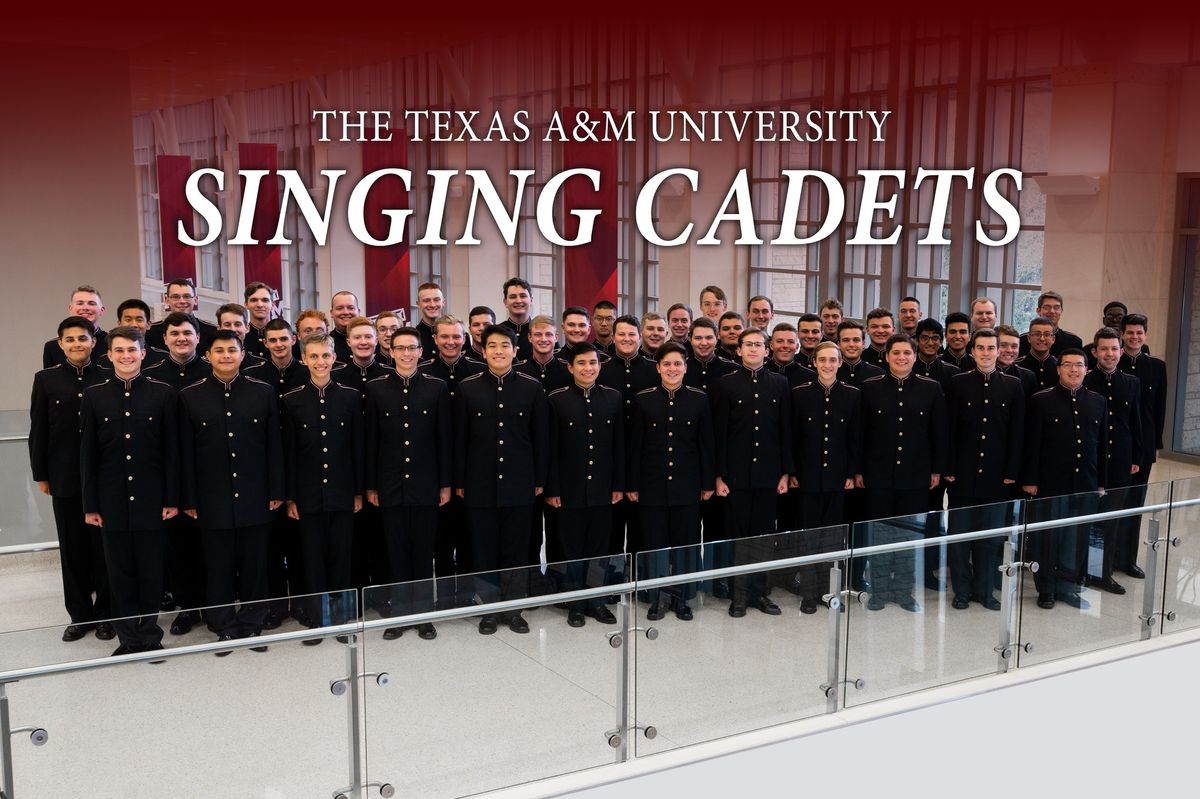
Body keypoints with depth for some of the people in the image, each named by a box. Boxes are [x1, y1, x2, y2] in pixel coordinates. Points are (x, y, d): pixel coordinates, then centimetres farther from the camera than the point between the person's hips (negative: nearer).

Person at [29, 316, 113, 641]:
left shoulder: (108, 379, 0)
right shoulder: (46, 379, 4)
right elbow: (38, 431, 4)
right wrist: (40, 475, 2)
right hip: (64, 478, 1)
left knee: (103, 546, 5)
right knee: (72, 547, 9)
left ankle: (105, 612, 18)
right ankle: (79, 614, 20)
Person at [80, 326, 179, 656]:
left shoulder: (163, 393, -2)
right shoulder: (94, 395, 3)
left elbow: (171, 451, -1)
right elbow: (87, 453, 3)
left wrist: (172, 499, -4)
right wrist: (90, 504, 1)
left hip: (150, 498, -1)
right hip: (112, 499, 1)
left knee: (150, 570, 6)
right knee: (120, 571, 9)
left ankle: (150, 636, 20)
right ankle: (128, 638, 21)